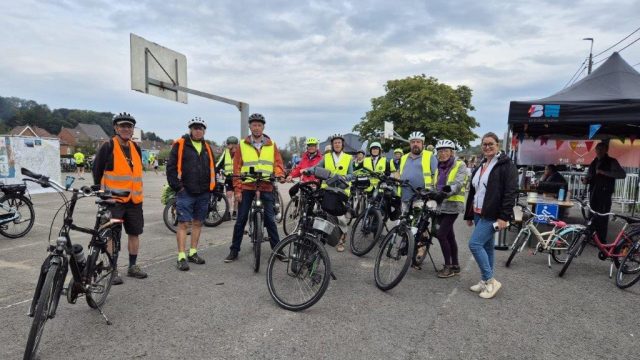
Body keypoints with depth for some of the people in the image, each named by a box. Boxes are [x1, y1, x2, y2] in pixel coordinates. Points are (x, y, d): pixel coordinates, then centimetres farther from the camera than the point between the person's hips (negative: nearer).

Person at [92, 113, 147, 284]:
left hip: (134, 200, 6)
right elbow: (97, 171, -3)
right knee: (113, 236, 0)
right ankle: (113, 270, 12)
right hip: (113, 200, -6)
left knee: (134, 233, 11)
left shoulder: (136, 148, 11)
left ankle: (132, 266, 25)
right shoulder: (108, 147, -7)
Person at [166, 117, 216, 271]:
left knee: (198, 223, 11)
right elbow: (171, 167, -6)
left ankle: (193, 253, 23)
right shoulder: (180, 145, -2)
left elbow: (212, 169, 19)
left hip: (203, 193, 5)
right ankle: (181, 257, 2)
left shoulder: (207, 148, 14)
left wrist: (211, 188, 11)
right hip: (185, 192, -5)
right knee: (183, 224, -4)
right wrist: (177, 186, -10)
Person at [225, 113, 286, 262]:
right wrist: (237, 189, -3)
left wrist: (280, 175, -14)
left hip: (266, 188, 0)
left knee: (270, 219, 4)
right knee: (241, 220, 6)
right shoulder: (242, 145, 4)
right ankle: (234, 250, 17)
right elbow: (237, 168, 3)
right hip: (247, 188, 0)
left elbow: (278, 163, 7)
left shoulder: (271, 145, 8)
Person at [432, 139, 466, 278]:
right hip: (440, 205, 6)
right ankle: (455, 266, 21)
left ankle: (448, 266, 2)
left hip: (452, 205, -6)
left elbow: (459, 183, -19)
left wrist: (449, 189, -39)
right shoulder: (439, 167, 15)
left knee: (441, 234, -12)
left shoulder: (460, 165, -4)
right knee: (449, 236, 11)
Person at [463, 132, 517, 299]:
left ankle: (490, 280, 0)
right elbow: (473, 191, 19)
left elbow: (511, 192, -15)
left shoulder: (506, 165, -8)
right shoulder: (480, 166, 16)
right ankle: (486, 281, 22)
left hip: (492, 215, -8)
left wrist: (504, 216, -21)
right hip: (479, 214, 8)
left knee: (475, 244, -13)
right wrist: (469, 215, 19)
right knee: (486, 246, 13)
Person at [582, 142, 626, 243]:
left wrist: (604, 172, -23)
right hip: (593, 193, 5)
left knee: (602, 217, -6)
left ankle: (602, 240, 1)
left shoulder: (612, 162, -2)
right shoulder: (593, 163, 15)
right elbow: (589, 176, 21)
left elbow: (622, 174, -15)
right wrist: (585, 180, -2)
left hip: (605, 194, -5)